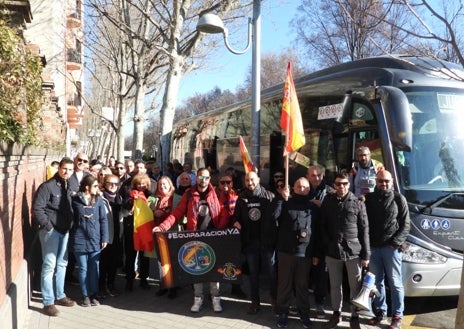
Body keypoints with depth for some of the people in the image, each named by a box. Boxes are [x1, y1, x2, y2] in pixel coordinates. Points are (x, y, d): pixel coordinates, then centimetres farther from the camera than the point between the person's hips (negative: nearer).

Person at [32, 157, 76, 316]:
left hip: (65, 231, 7)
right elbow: (37, 209, -17)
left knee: (62, 264, 16)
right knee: (49, 266, -2)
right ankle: (48, 302, 6)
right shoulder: (47, 186, -12)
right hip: (50, 231, -7)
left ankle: (59, 295, 30)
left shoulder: (69, 187, 9)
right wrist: (48, 226, -15)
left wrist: (70, 225, 4)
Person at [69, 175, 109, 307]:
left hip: (95, 240, 2)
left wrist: (104, 238, -1)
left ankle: (93, 295, 21)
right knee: (83, 269, 7)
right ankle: (85, 296, 19)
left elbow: (103, 220, 3)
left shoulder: (98, 200, 3)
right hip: (79, 240, -2)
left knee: (94, 268, 8)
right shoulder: (75, 200, -4)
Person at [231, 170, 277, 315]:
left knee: (271, 271, 7)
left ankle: (275, 298, 26)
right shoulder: (242, 198, 6)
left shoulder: (269, 196, -3)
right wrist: (236, 222, -9)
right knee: (253, 272, 11)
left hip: (267, 240, -2)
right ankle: (255, 301, 21)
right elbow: (236, 215, 12)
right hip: (249, 241, 3)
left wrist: (275, 236, -14)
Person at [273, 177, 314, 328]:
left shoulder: (312, 205, 8)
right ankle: (283, 313, 18)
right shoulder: (286, 202, 4)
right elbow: (273, 216, -13)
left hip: (305, 252, 1)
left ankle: (304, 313, 23)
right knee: (284, 283, 6)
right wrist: (281, 198, -15)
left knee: (302, 284, 10)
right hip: (286, 250, -1)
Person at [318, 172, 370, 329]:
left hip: (353, 251, -2)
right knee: (335, 285, 13)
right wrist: (327, 244, -1)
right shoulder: (327, 202, 4)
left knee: (355, 286, 6)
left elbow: (364, 230, -1)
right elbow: (322, 226, 7)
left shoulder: (358, 203, -2)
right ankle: (336, 313, 29)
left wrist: (365, 254, -4)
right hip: (332, 251, 2)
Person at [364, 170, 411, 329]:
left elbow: (406, 224, 1)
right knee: (377, 281, 10)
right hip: (373, 247, 3)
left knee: (395, 283, 2)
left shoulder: (398, 199, 2)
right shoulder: (369, 198, 8)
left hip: (391, 247, -2)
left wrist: (396, 242, -10)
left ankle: (397, 316, 10)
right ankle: (380, 311, 22)